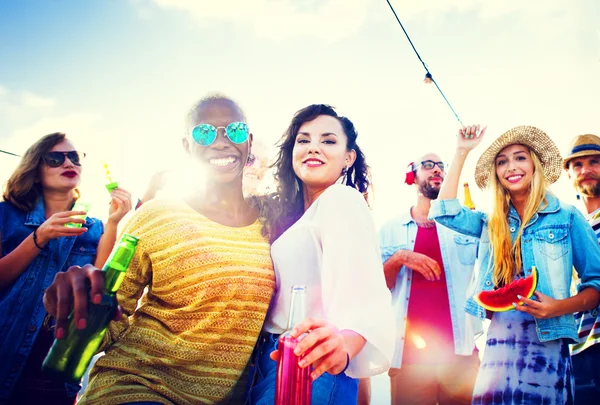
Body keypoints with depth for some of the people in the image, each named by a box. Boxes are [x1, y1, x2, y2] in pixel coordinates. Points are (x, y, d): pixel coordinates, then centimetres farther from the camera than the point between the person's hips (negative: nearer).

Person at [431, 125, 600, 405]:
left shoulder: (567, 217, 3)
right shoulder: (491, 223, 13)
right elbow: (444, 211, 1)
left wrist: (561, 307, -17)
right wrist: (461, 153, 5)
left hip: (546, 343, -2)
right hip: (498, 342, 3)